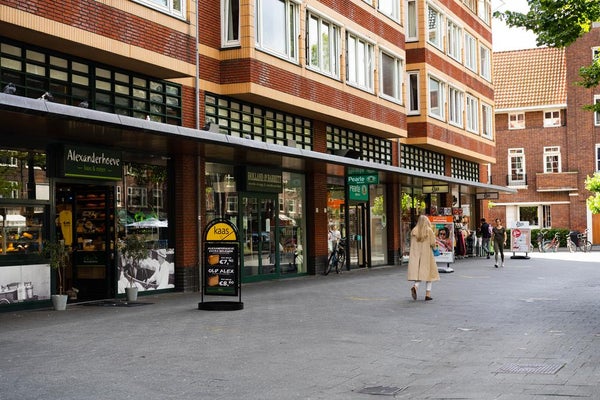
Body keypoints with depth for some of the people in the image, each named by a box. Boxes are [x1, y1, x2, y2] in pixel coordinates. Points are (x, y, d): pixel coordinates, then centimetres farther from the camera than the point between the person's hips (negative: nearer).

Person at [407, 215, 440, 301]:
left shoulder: (414, 231, 4)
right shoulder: (429, 230, -5)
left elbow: (412, 243, 8)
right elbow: (433, 243, -9)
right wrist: (429, 245, 12)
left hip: (415, 255, 2)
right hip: (427, 254, -2)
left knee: (417, 272, 2)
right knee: (429, 273, 8)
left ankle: (415, 286, -28)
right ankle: (428, 294, 6)